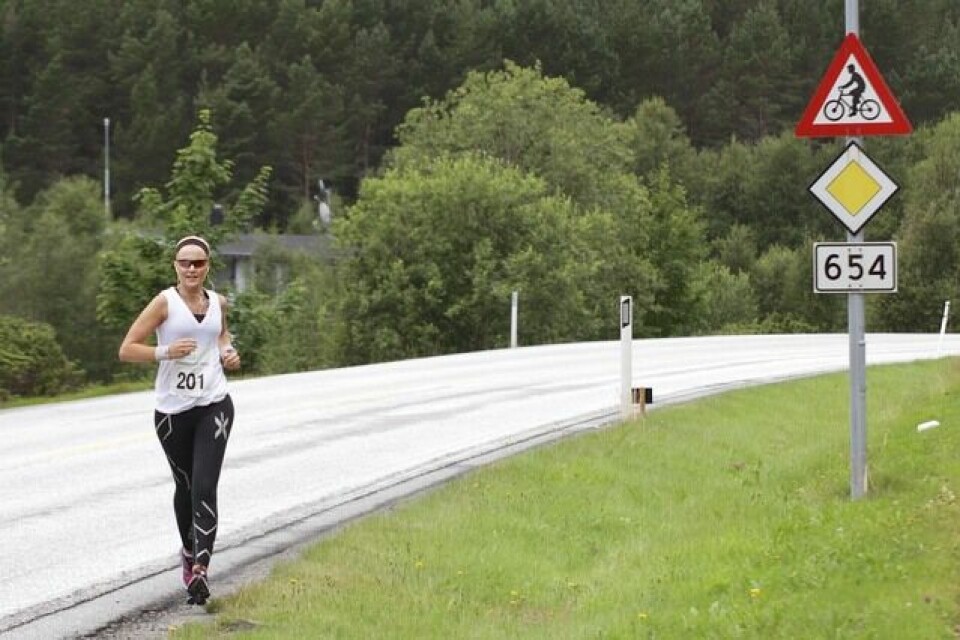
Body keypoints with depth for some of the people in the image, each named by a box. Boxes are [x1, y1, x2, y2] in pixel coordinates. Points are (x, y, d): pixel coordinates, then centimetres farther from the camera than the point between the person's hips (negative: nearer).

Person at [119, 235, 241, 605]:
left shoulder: (218, 303, 6)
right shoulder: (165, 303, -6)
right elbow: (127, 350, -8)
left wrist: (228, 352, 5)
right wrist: (165, 352, -23)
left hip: (214, 407, 1)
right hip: (172, 410, -1)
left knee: (204, 486, -13)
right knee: (184, 485, 14)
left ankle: (199, 570, -17)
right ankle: (189, 551, 40)